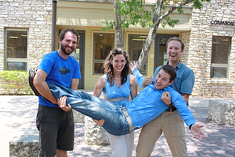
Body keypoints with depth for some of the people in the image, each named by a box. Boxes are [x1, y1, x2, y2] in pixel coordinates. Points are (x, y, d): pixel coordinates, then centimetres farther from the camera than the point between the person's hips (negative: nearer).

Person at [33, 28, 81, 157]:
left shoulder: (74, 63, 8)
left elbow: (73, 88, 2)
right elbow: (37, 81, -26)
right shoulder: (50, 58, -12)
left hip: (66, 110, 6)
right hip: (48, 110, -6)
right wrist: (55, 101, -18)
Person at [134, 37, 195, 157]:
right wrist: (144, 84, -4)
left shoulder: (187, 72, 1)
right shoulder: (159, 69, 13)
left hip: (173, 116, -3)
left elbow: (184, 98, -7)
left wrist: (171, 101, -24)